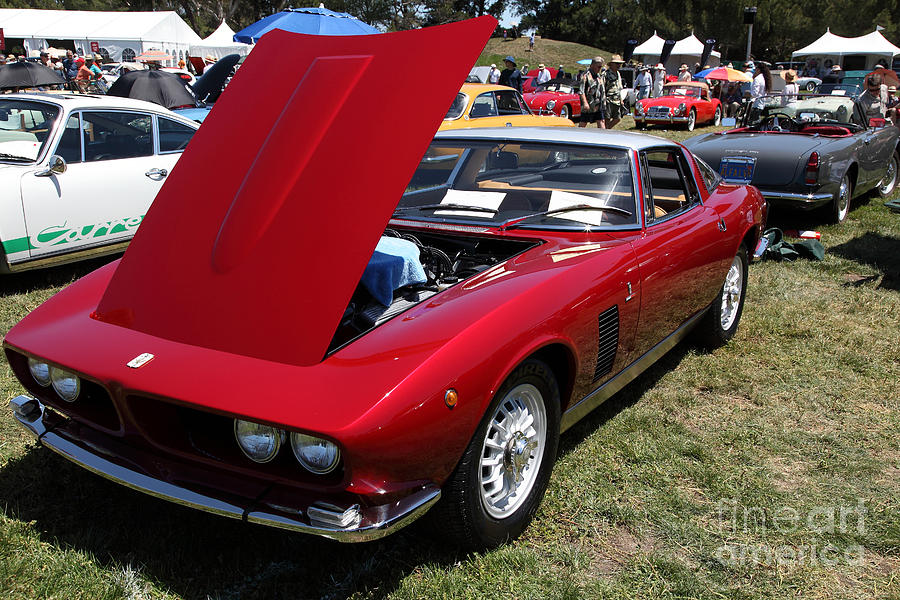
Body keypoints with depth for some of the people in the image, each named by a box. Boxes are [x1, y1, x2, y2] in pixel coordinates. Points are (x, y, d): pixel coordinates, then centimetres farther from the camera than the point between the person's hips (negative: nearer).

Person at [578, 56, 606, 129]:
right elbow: (581, 91, -16)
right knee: (582, 124, 1)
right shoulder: (585, 75, -9)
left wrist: (602, 104, 21)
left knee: (601, 122, 1)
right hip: (587, 106, -7)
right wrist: (585, 103, -26)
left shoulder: (599, 76, 16)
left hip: (598, 106, 7)